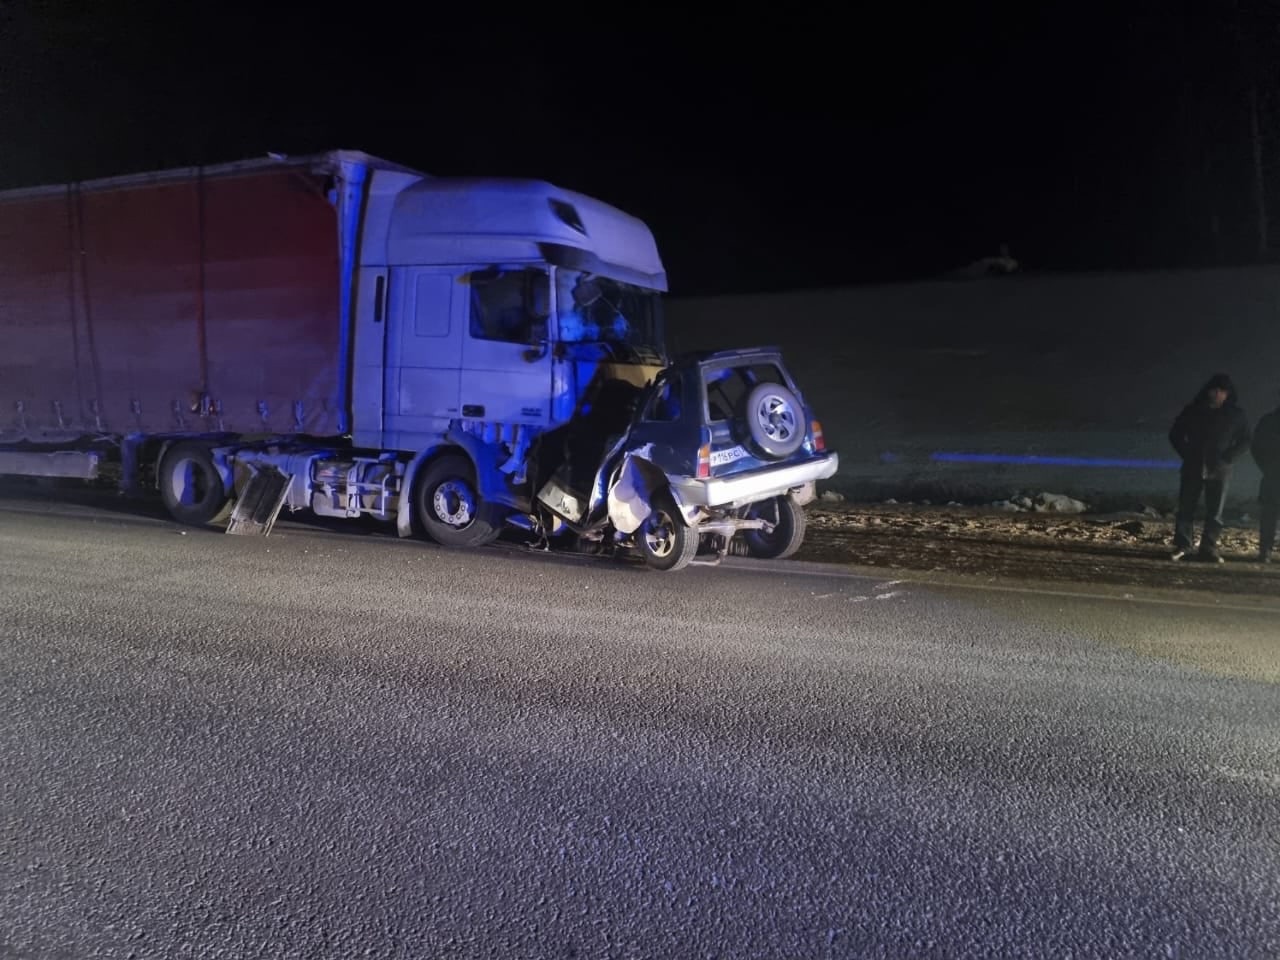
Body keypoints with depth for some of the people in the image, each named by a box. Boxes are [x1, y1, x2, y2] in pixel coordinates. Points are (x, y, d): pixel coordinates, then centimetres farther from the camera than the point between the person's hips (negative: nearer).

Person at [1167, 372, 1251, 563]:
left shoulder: (1236, 415, 2)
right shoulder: (1192, 411, 2)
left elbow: (1244, 441, 6)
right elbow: (1175, 434, 8)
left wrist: (1227, 459, -8)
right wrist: (1187, 455, -3)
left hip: (1219, 470, 0)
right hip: (1193, 467, 0)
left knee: (1215, 512, 0)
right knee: (1186, 508, 0)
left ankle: (1209, 548, 5)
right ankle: (1182, 545, 5)